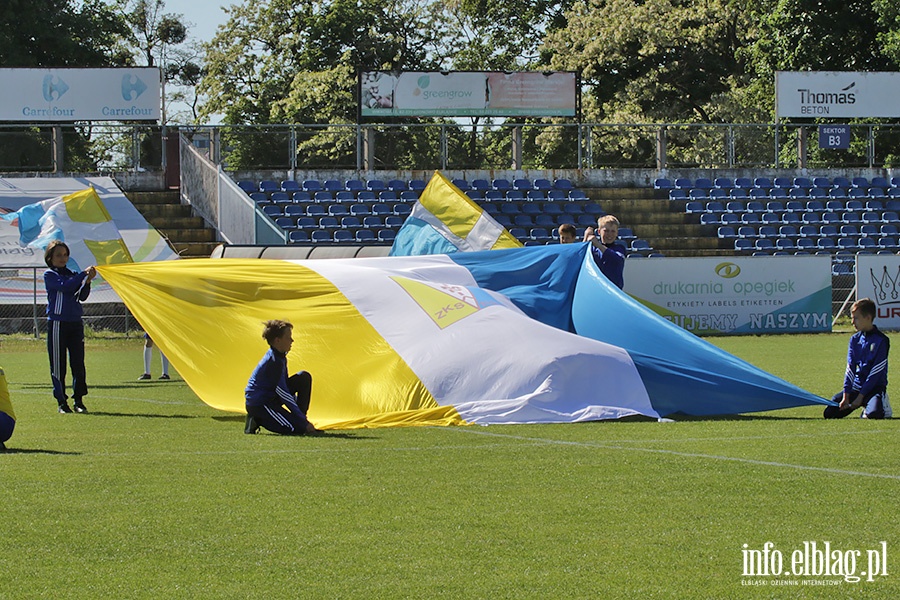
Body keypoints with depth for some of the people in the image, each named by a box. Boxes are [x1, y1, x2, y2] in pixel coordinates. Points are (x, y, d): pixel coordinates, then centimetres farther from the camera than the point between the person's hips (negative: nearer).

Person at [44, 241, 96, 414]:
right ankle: (61, 401, 3)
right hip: (57, 323, -5)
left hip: (75, 323, 5)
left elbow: (82, 296, 5)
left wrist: (87, 281, -12)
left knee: (78, 363, 1)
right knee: (58, 364, -2)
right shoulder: (49, 275, 1)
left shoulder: (72, 274, 16)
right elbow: (64, 286, -17)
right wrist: (84, 274, -19)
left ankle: (79, 400, 6)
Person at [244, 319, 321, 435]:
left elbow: (285, 384, 18)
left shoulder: (280, 356, 8)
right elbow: (283, 393, -22)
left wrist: (301, 415, 15)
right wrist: (304, 423, -19)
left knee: (304, 378, 4)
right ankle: (257, 420, -6)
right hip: (258, 405, -10)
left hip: (271, 397, 10)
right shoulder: (273, 362, -23)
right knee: (297, 428, -19)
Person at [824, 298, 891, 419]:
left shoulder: (881, 341, -10)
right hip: (857, 386, 6)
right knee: (829, 413, -6)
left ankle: (883, 407, 3)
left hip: (875, 387, -6)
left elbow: (876, 373, -13)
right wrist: (846, 397, -7)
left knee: (873, 414, -35)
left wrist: (860, 397, -16)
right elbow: (850, 368, 3)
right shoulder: (854, 339, 8)